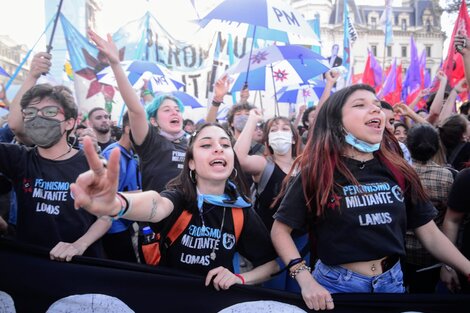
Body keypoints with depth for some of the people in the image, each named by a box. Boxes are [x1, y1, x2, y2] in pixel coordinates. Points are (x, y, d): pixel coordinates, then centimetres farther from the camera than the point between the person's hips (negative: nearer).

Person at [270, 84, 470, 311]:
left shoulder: (398, 172, 2)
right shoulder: (316, 173, -10)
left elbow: (430, 235, 5)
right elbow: (280, 230, -9)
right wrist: (305, 280, -21)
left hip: (392, 283, 5)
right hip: (336, 286, -4)